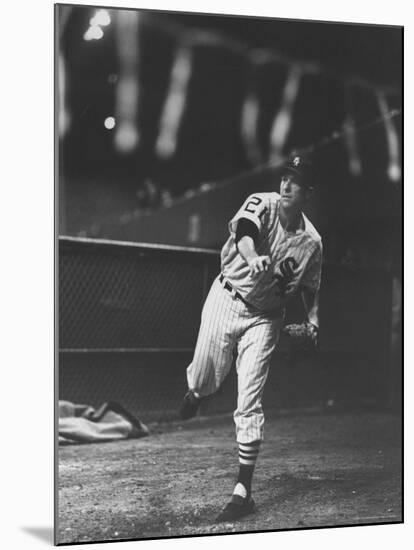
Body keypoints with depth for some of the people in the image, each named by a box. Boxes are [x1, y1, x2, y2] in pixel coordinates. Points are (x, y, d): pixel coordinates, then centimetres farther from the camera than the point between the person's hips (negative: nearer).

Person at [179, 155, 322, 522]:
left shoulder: (311, 241, -3)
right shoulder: (262, 204, -10)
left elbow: (309, 289, 9)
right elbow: (245, 231, -32)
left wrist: (313, 320, -9)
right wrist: (252, 258, -54)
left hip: (265, 318, 0)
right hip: (226, 301, 0)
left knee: (249, 405, -6)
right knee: (204, 382, 4)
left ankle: (243, 492, 1)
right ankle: (196, 390, 46)